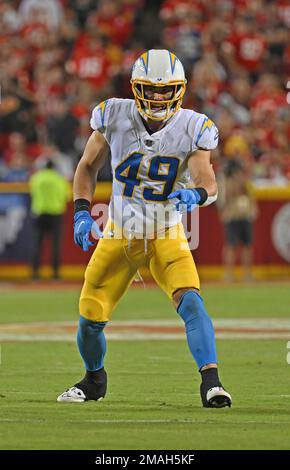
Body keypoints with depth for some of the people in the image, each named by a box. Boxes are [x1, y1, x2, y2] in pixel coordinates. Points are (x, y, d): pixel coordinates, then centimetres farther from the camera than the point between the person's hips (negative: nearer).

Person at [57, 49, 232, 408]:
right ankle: (94, 379, 32)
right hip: (119, 233, 2)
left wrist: (195, 195, -43)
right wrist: (81, 213, -8)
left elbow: (208, 182, -19)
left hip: (167, 237, -1)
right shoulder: (114, 117, -10)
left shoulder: (193, 129, -13)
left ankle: (210, 382, -28)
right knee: (90, 318, 3)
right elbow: (88, 167, 4)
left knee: (190, 302, -26)